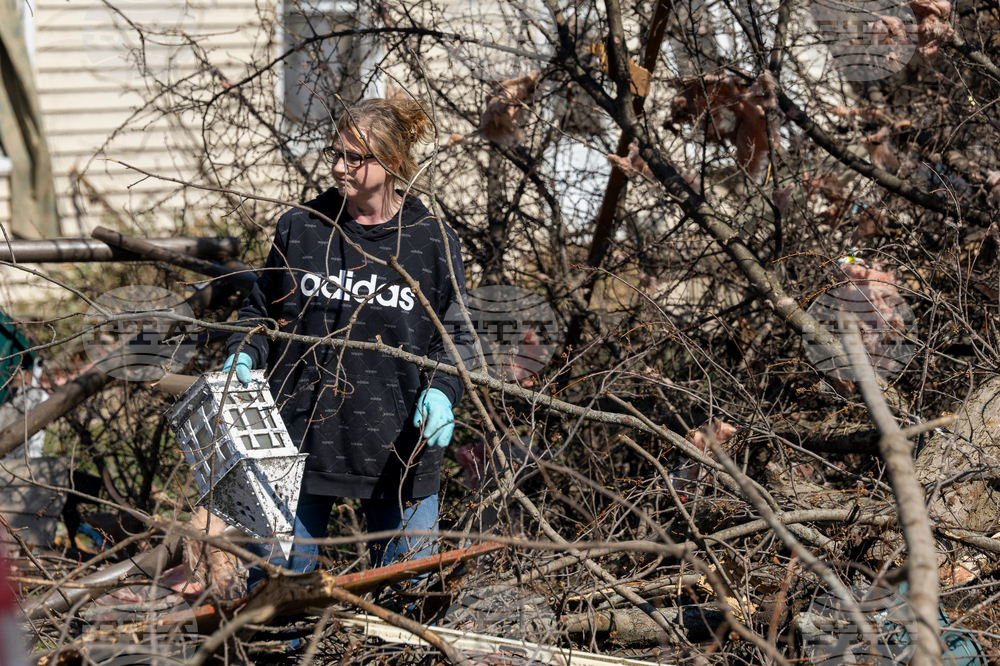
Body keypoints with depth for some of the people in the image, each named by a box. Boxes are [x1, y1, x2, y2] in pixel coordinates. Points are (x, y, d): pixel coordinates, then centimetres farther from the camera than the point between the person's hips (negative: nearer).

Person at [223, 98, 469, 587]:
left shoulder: (433, 242, 1)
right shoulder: (300, 227, 3)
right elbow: (262, 308, 14)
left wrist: (441, 391, -11)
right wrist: (242, 358, -4)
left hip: (399, 453, -1)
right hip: (299, 441, 1)